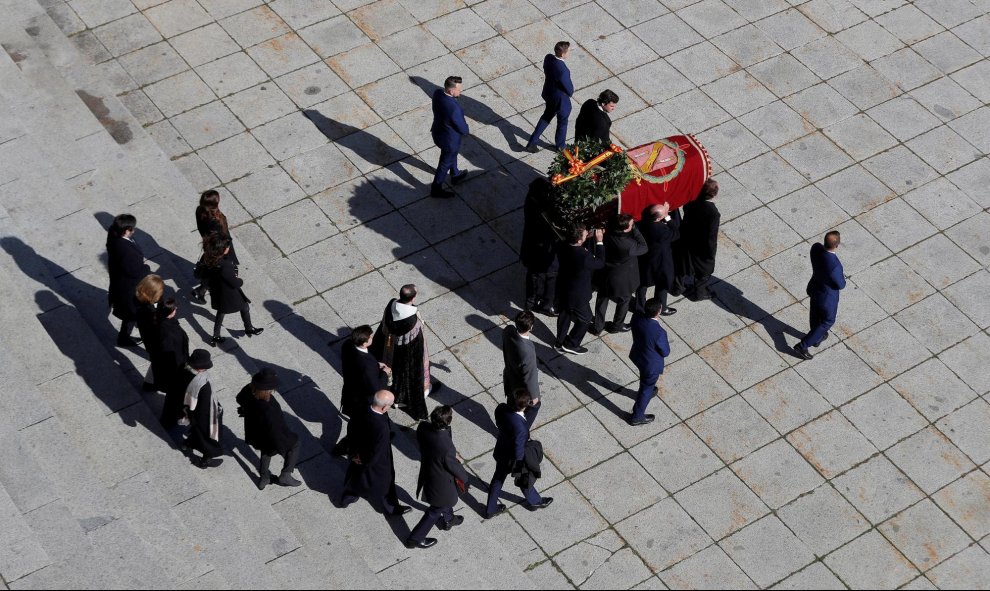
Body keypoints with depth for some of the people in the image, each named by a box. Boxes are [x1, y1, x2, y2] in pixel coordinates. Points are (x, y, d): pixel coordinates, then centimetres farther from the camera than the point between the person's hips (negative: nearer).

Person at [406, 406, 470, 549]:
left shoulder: (423, 427, -25)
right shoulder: (446, 447, -42)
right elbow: (453, 466, -23)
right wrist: (464, 477, -1)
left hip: (427, 471, 7)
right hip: (441, 482, -7)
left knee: (445, 501, 35)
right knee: (436, 510, 20)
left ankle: (448, 520, 62)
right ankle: (415, 539, 34)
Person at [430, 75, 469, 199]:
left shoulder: (437, 93, -19)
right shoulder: (454, 109, -42)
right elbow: (464, 130, -26)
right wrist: (465, 125, -6)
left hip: (438, 132, 8)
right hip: (449, 140, -8)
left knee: (452, 155, 34)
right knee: (445, 164, 18)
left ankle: (455, 175, 60)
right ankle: (436, 189, 39)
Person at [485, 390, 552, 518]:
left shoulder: (501, 409, -24)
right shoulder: (520, 427, -44)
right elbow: (519, 451, -30)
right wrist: (521, 467, -13)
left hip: (501, 451, 6)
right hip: (513, 459, -6)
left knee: (498, 478, 28)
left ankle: (490, 509, 49)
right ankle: (534, 501, 56)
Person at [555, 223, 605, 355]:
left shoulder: (562, 247, -18)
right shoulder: (584, 256, -38)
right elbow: (600, 263, -18)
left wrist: (592, 238, -7)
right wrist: (599, 242, -17)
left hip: (562, 290, 7)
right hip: (577, 296, -6)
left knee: (564, 315, 28)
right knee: (584, 319, 20)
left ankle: (560, 343, 44)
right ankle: (571, 345, 32)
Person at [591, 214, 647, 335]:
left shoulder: (608, 235, -20)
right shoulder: (629, 245, -36)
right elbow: (643, 247, -19)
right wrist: (634, 228, -25)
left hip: (605, 276, 4)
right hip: (623, 280, -4)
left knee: (602, 300, 23)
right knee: (624, 301, 24)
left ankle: (597, 327, 36)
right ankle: (617, 326, 43)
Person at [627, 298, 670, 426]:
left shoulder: (636, 318, -23)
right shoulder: (659, 332, -40)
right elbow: (665, 352, -22)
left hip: (637, 356, 6)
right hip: (652, 364, -6)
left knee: (645, 379, 37)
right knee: (647, 388, 19)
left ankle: (647, 391, 67)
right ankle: (637, 416, 37)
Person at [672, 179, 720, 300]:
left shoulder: (690, 204, -21)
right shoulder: (713, 213, -33)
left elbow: (684, 222, -6)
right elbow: (712, 236, -24)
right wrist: (711, 253, -11)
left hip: (686, 242, 4)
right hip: (702, 248, -4)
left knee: (682, 264, 28)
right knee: (704, 269, 23)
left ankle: (677, 288, 47)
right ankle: (699, 292, 43)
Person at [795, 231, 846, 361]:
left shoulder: (816, 247, -25)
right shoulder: (834, 266, -44)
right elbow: (841, 285, -24)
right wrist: (841, 276, -5)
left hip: (814, 287, 6)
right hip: (827, 296, -6)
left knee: (816, 314, 31)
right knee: (827, 321, 21)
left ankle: (817, 338, 57)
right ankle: (802, 346, 27)